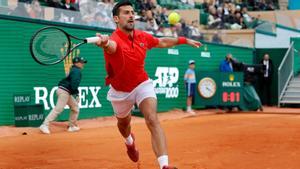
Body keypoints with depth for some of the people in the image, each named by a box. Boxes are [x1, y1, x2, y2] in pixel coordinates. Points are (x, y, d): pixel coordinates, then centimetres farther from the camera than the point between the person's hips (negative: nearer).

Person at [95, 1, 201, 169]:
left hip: (142, 84, 1)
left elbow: (162, 42, 12)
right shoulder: (114, 40, -31)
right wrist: (105, 43, -82)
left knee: (153, 120, -23)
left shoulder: (143, 36, -12)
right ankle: (130, 141, 64)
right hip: (120, 91, -1)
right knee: (124, 123, 26)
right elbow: (111, 45, -59)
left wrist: (184, 40, 14)